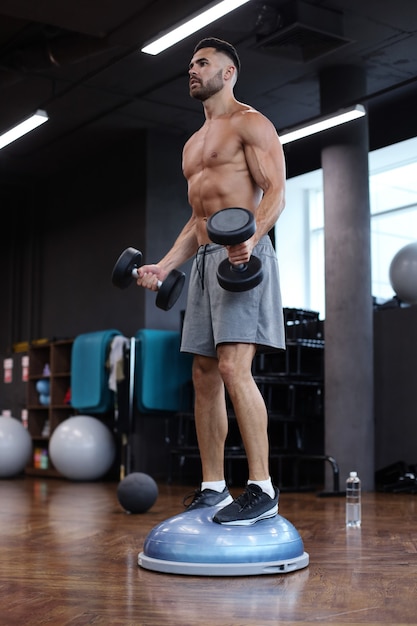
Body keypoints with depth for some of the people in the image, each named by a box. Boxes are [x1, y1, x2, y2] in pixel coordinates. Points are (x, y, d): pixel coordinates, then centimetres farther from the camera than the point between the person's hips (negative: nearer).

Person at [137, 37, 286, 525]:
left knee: (234, 367, -20)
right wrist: (163, 267, 16)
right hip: (204, 258, 9)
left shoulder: (250, 123, 2)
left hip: (244, 255, -9)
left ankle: (262, 490, -16)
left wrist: (251, 238, -29)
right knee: (204, 375, 4)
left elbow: (275, 191, -10)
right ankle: (213, 489, 10)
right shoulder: (193, 144, 27)